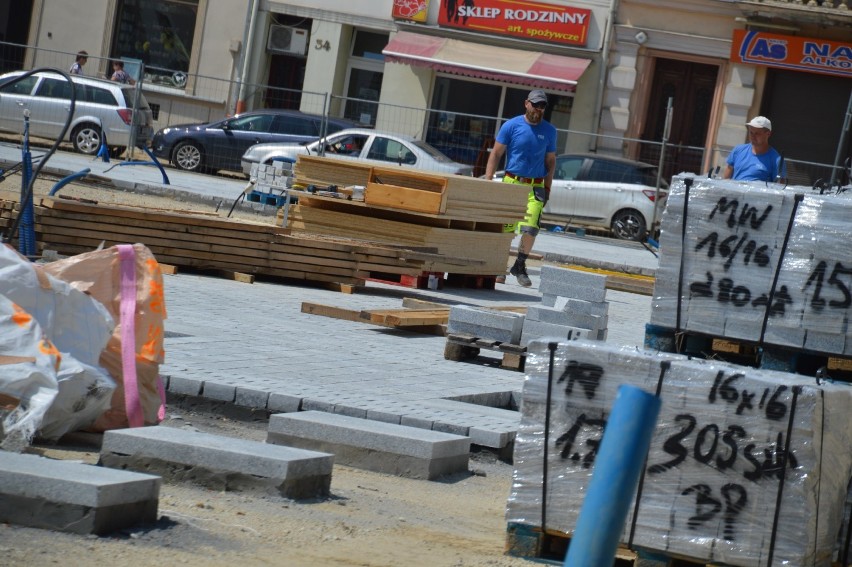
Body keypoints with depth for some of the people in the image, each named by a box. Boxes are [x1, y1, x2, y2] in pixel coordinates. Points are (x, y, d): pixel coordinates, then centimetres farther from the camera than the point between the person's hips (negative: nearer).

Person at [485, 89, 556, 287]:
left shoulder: (549, 131, 8)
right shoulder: (512, 126, 0)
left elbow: (550, 161, 16)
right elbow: (495, 154, 1)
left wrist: (547, 188, 11)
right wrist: (488, 182, -7)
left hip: (535, 187, 1)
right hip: (512, 182, -1)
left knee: (530, 229, -11)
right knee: (504, 228, 0)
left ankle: (520, 267, 7)